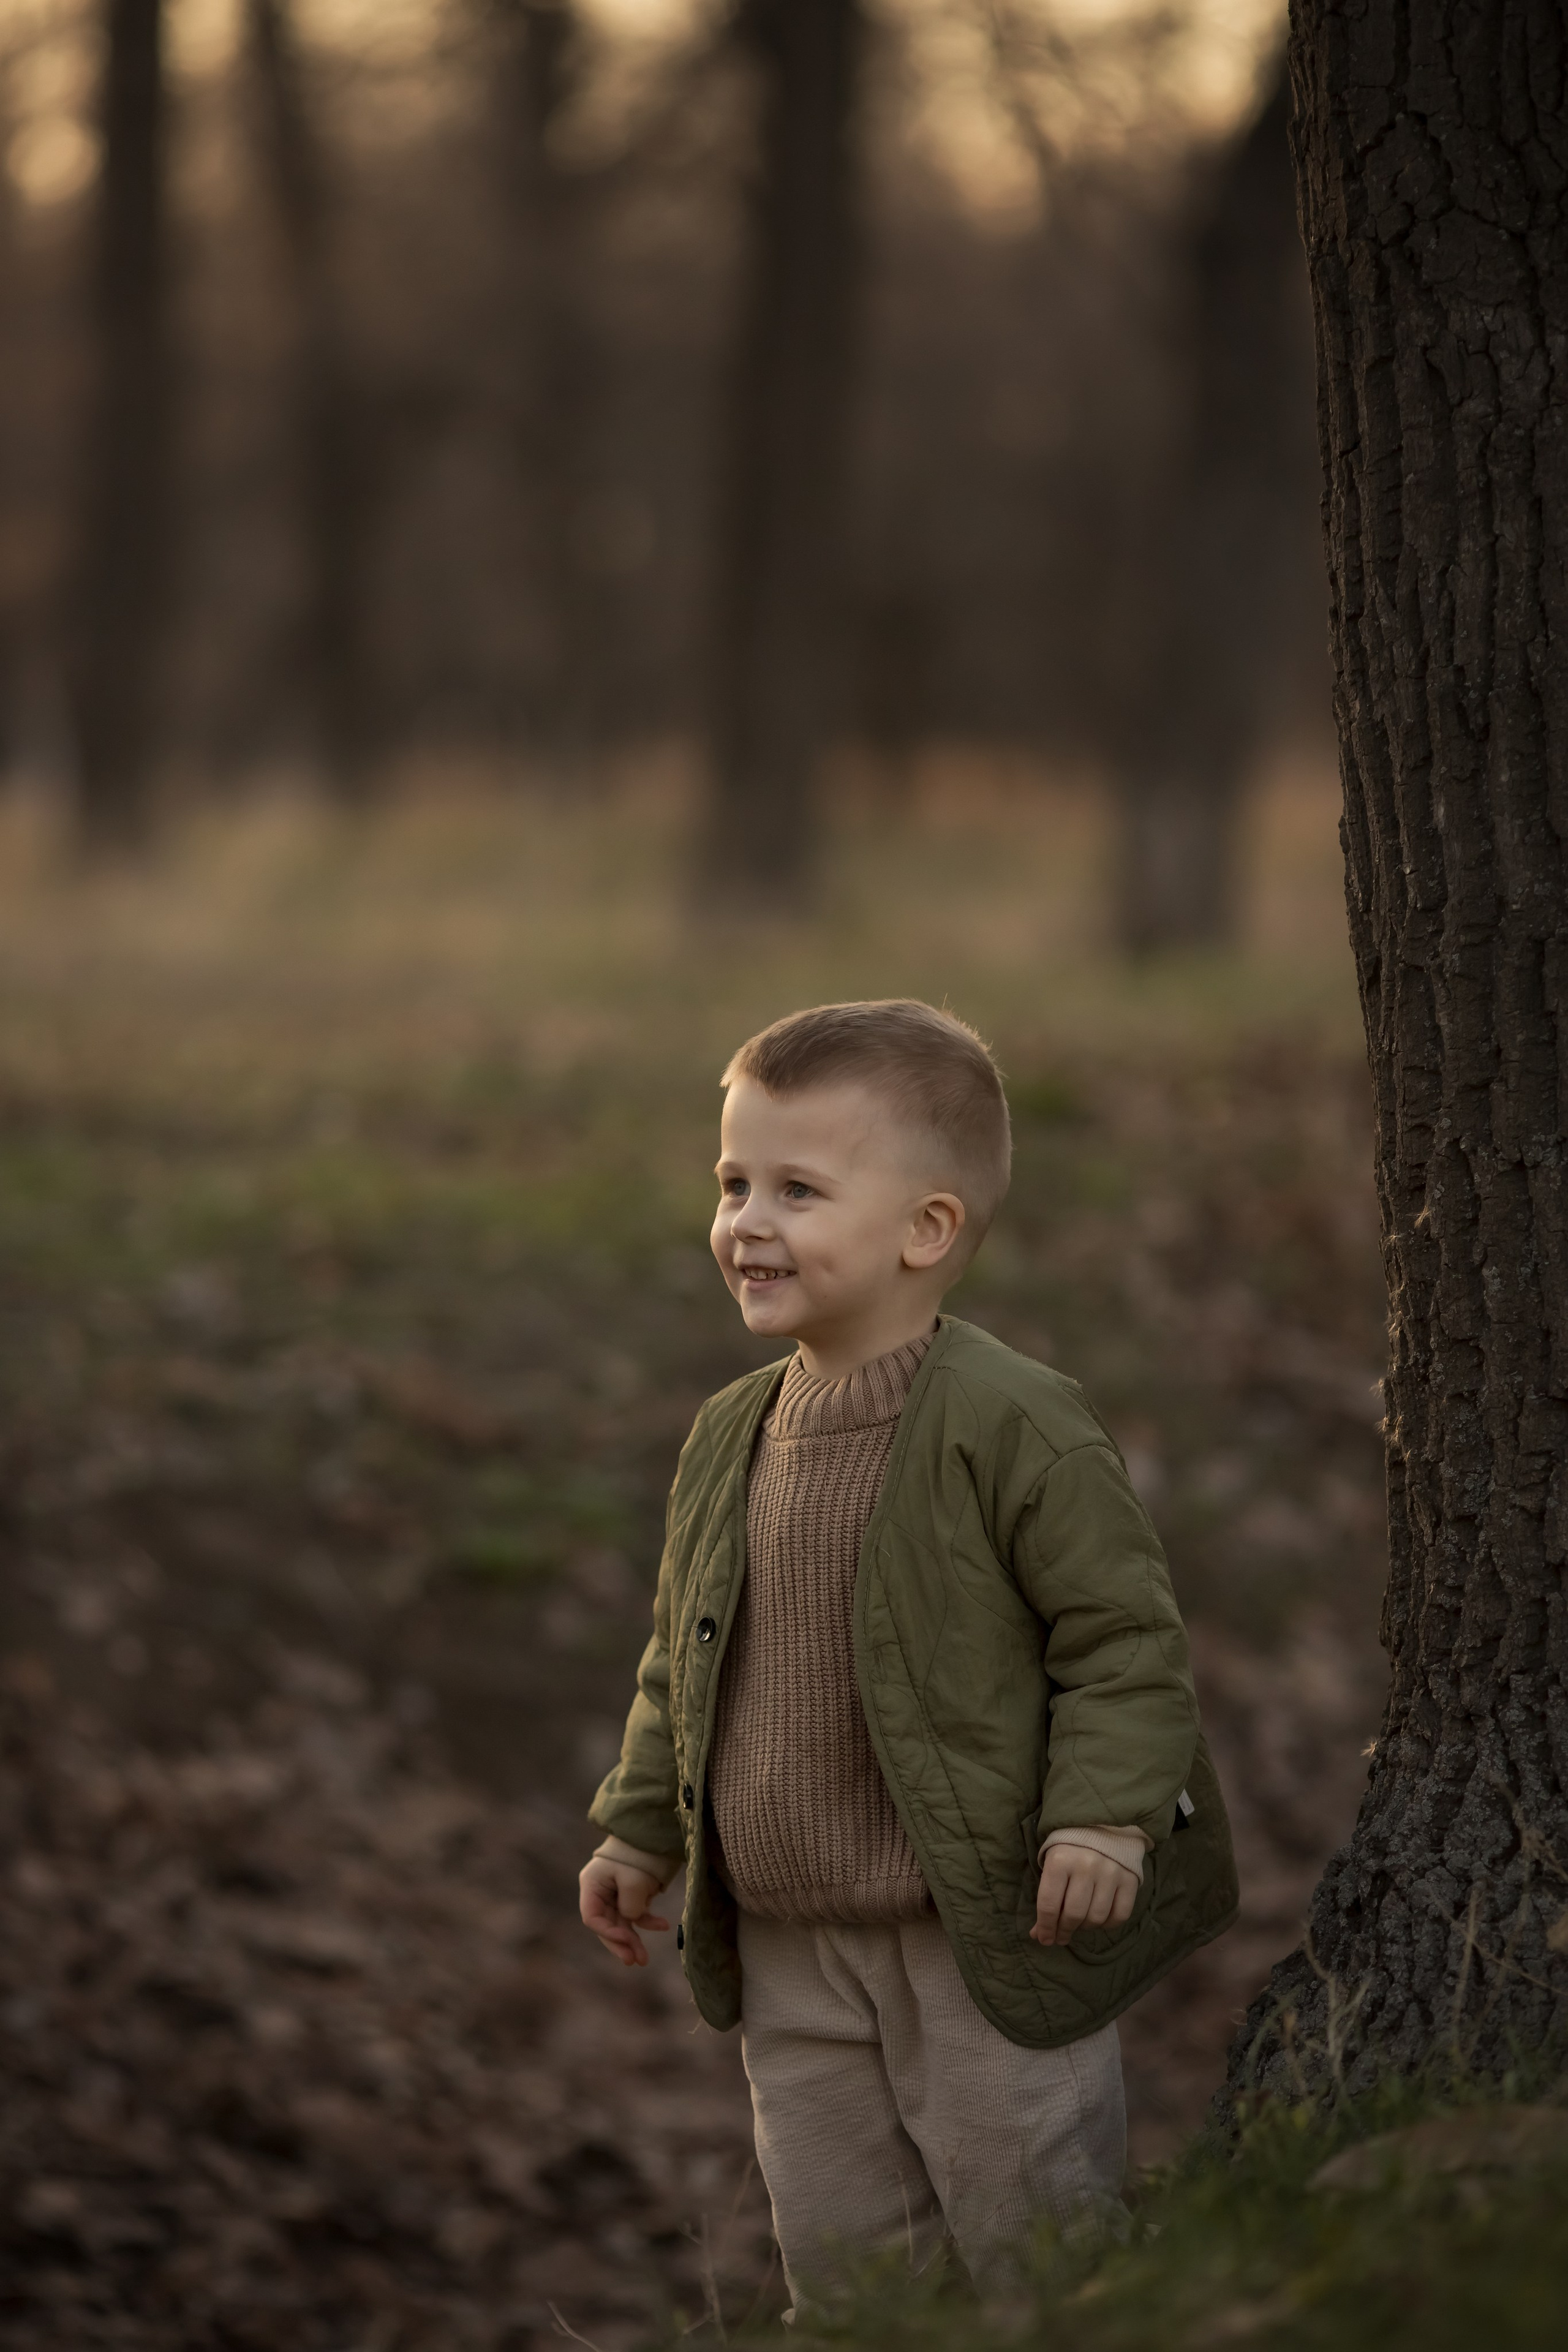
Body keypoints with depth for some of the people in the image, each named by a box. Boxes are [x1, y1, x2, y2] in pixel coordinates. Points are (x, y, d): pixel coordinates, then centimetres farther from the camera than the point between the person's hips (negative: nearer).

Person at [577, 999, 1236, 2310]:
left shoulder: (1011, 1428, -15)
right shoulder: (731, 1438, 7)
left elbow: (1125, 1636, -13)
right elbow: (680, 1660, 19)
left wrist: (1104, 1815, -23)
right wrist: (639, 1832, 18)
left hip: (987, 1944, -6)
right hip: (790, 1952, 6)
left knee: (1033, 2251, 2)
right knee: (837, 2253, 12)